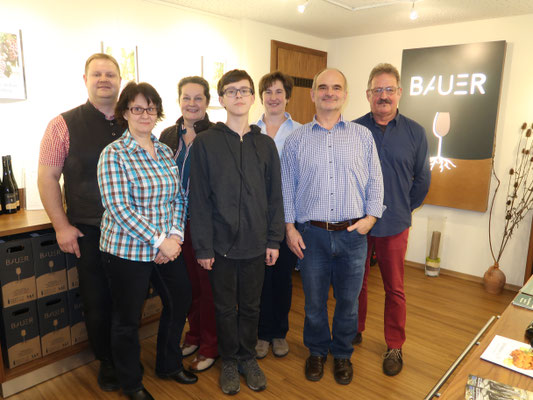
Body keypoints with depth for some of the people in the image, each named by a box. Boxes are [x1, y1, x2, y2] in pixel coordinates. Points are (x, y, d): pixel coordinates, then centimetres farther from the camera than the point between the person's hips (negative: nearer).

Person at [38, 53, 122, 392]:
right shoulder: (65, 124, -2)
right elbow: (47, 177, -2)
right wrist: (62, 226, -7)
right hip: (89, 232, -2)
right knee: (97, 301, 11)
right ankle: (106, 362, 33)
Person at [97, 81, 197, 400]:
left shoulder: (166, 152, 7)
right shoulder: (114, 154, -11)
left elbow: (179, 197, 7)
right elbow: (118, 208, -18)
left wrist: (176, 234, -8)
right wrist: (158, 241, -19)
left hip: (168, 248, 6)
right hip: (127, 251, -6)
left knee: (180, 302, 17)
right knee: (128, 319, 11)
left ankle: (169, 364, 43)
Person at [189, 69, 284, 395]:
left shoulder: (265, 144, 4)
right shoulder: (206, 142, -4)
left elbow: (275, 196, 5)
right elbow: (199, 198, -6)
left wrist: (274, 239, 2)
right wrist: (203, 246, -8)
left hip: (256, 243, 2)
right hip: (221, 243, -2)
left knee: (251, 306, 16)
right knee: (225, 307, 13)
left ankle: (248, 357, 37)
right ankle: (230, 361, 34)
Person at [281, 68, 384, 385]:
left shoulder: (363, 135, 5)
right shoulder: (296, 139, 5)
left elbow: (375, 181, 6)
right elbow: (287, 186, 5)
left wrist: (371, 216, -6)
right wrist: (289, 227, 0)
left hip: (353, 234, 1)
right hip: (311, 234, 0)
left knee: (348, 300, 13)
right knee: (314, 300, 13)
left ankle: (342, 354, 36)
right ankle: (317, 351, 37)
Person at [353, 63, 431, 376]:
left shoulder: (415, 133, -1)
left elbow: (422, 179, 7)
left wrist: (404, 209, 8)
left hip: (394, 226, 0)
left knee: (394, 289, 11)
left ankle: (395, 346, 29)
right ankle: (355, 331, 37)